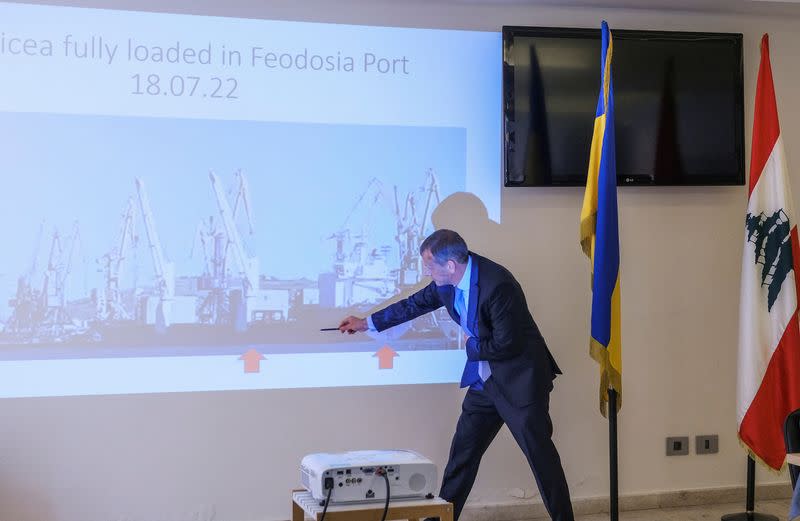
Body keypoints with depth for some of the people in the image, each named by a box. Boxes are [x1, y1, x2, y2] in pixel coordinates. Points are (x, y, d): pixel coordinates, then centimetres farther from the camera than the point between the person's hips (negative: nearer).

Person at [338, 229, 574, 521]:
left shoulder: (497, 284, -28)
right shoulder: (447, 281, -3)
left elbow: (506, 345, -25)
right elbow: (416, 304, 14)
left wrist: (471, 346, -8)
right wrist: (367, 323, 22)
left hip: (518, 378, -8)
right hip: (484, 379, 8)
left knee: (539, 452, -2)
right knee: (463, 451, 10)